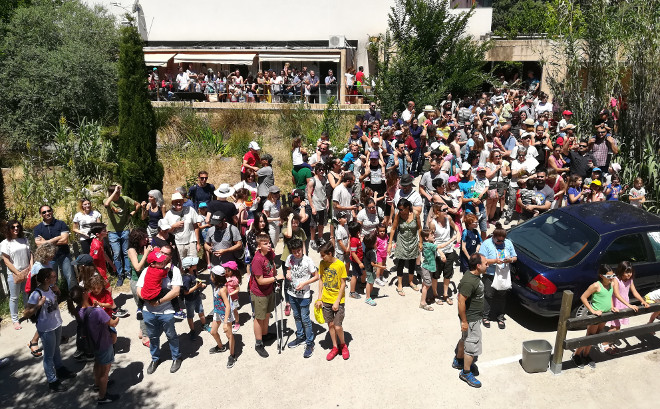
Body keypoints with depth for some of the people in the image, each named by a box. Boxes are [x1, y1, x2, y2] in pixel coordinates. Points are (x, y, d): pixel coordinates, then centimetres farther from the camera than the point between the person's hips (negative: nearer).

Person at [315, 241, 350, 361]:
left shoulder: (340, 265, -14)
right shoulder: (322, 264, 0)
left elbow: (343, 284, -11)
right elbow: (321, 280, 6)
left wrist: (337, 301, -13)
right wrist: (319, 298, 1)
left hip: (338, 300, -4)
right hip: (326, 300, 4)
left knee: (338, 326, -5)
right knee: (330, 324, 12)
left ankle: (343, 345, 22)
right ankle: (335, 347, 29)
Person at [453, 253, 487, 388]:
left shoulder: (475, 276, 0)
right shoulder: (469, 282, -31)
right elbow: (461, 302, -29)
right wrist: (464, 321, -23)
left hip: (475, 317, 10)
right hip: (471, 319, -10)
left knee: (465, 339, 25)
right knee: (473, 345, 2)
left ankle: (458, 361, 44)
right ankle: (466, 372, 18)